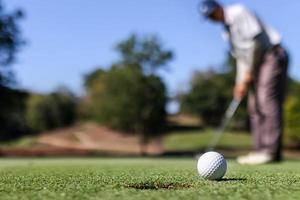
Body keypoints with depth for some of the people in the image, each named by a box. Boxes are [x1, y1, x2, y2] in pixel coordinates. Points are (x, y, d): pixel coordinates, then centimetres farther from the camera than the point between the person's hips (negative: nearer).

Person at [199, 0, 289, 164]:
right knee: (255, 106, 3)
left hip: (272, 56, -9)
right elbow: (240, 56, 18)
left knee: (268, 102, -17)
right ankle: (260, 150, 3)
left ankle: (271, 151, -19)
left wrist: (250, 71, -13)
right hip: (258, 63, 10)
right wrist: (241, 82, 8)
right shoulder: (227, 29, 17)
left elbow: (256, 41, -18)